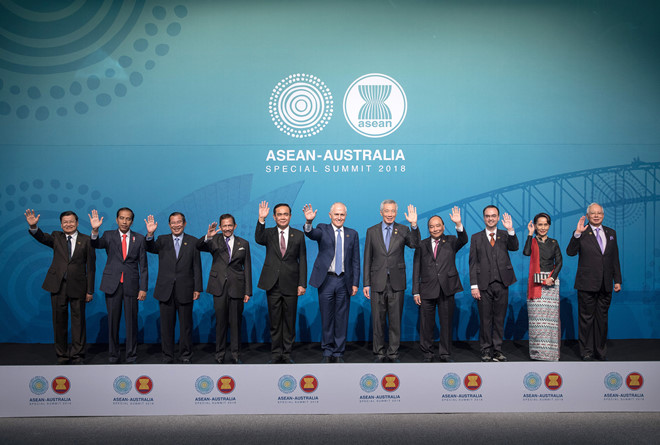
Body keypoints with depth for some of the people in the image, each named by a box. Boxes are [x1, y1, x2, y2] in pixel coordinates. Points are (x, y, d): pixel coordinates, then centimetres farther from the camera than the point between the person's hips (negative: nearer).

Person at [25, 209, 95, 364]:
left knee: (78, 321, 3)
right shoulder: (56, 237, 8)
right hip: (58, 285, 2)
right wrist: (33, 226, -35)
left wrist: (90, 290, -3)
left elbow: (91, 266, 0)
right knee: (59, 321, 9)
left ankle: (77, 356, 15)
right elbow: (42, 237, -13)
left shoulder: (86, 240, 2)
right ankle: (62, 356, 21)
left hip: (77, 286, -2)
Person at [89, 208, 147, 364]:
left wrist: (143, 288, -2)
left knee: (131, 322, 4)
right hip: (112, 285, 0)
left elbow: (143, 266, 3)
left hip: (131, 285, 0)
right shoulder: (109, 235, 5)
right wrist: (95, 230, -36)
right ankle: (113, 355, 19)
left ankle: (131, 356, 15)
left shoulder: (139, 239, 4)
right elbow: (97, 245, -16)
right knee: (112, 321, 8)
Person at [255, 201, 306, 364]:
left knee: (290, 321, 6)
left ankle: (287, 354, 18)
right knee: (274, 321, 8)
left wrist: (302, 284, -4)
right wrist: (261, 219, -33)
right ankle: (276, 353, 19)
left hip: (291, 285, 0)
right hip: (273, 284, 0)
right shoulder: (269, 233, 4)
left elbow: (302, 261, 3)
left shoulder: (298, 235, 4)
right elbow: (258, 239, -20)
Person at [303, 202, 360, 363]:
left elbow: (355, 261, 8)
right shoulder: (323, 229, 3)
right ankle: (327, 352, 19)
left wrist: (355, 283, 1)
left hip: (344, 282, 2)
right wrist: (309, 222, -42)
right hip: (326, 280, -1)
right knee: (326, 318, 6)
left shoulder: (352, 234, 9)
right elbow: (311, 234, -21)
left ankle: (338, 353, 17)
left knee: (341, 318, 6)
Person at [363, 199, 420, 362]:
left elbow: (415, 244, -15)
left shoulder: (403, 230, 4)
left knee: (395, 320, 6)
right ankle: (379, 353, 18)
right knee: (378, 320, 6)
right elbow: (367, 259, 5)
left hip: (396, 282, 0)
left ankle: (393, 353, 17)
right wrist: (366, 283, 2)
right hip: (378, 282, 0)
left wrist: (414, 225, -27)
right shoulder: (372, 231, 5)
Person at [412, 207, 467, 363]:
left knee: (446, 323, 7)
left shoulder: (450, 241, 7)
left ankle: (445, 353, 20)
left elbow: (463, 240, -16)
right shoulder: (422, 245, 7)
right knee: (426, 324, 5)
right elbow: (416, 269, 6)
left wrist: (458, 224, -33)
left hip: (446, 289, 0)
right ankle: (427, 354, 19)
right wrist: (416, 292, 0)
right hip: (427, 290, 0)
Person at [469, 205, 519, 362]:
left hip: (502, 284, 1)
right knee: (485, 319, 4)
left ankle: (498, 350, 17)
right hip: (484, 284, -1)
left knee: (499, 319, 7)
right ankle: (486, 350, 14)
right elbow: (473, 263, 2)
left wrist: (510, 230, -25)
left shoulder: (505, 235, 10)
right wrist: (474, 286, -5)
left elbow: (514, 248, -10)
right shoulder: (476, 238, 6)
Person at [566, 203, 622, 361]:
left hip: (605, 285, 4)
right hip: (587, 284, -4)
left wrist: (617, 280, 10)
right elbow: (570, 252, -14)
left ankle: (601, 351, 21)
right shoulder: (582, 233, -2)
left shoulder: (611, 233, 11)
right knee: (586, 318, 3)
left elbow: (615, 259, 13)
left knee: (602, 318, 11)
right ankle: (586, 351, 13)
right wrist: (577, 234, -24)